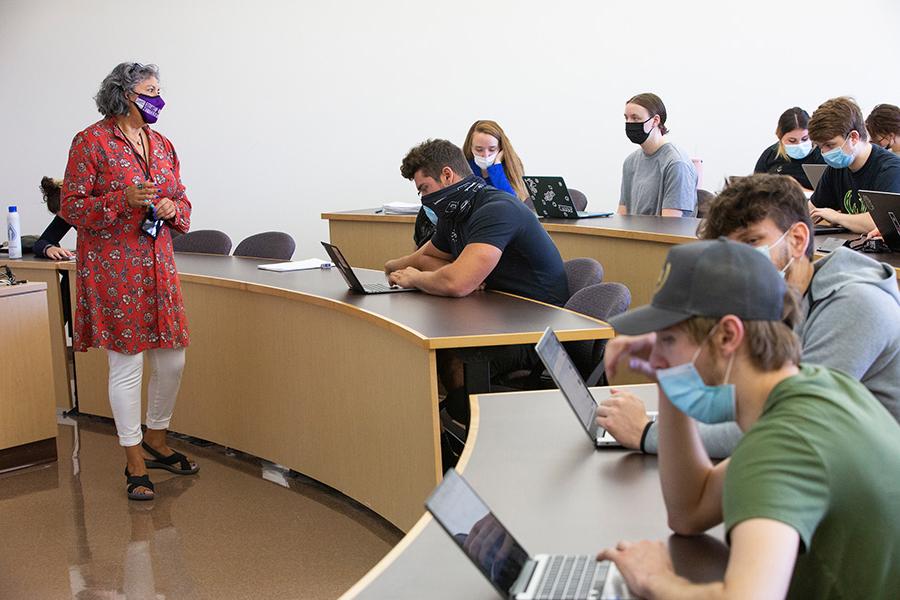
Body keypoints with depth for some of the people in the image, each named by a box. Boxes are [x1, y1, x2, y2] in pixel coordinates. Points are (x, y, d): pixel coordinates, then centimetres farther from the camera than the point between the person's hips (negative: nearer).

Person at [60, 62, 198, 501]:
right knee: (126, 366, -1)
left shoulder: (163, 146, 13)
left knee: (172, 361, 10)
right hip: (112, 270, -6)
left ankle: (156, 440, 32)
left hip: (158, 267, 6)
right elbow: (72, 207, -8)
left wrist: (173, 209, -5)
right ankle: (135, 463, 12)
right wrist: (124, 200, -21)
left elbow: (182, 204, 19)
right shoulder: (91, 142, -6)